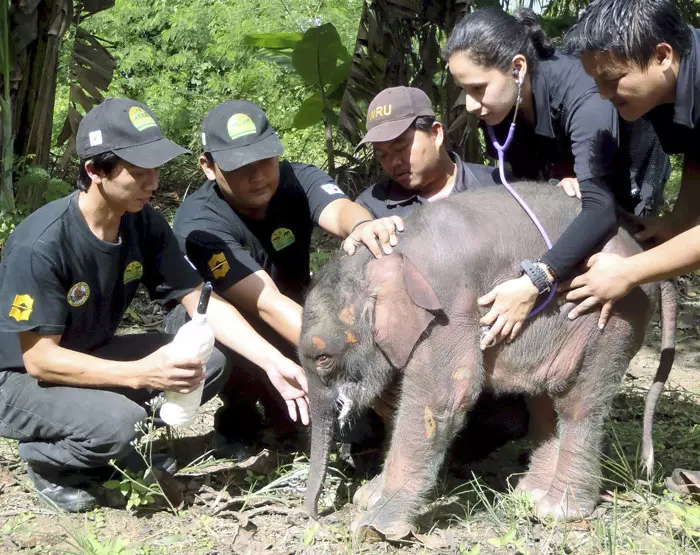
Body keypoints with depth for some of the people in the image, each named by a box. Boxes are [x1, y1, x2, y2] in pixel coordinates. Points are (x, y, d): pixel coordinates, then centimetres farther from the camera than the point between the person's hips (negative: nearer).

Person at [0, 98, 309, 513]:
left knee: (209, 364, -9)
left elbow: (201, 300, -9)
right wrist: (140, 374, -35)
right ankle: (45, 456, -1)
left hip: (88, 357, 7)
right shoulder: (40, 245, -29)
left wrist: (273, 361, -20)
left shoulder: (144, 223, -11)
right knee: (117, 423, -33)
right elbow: (40, 358, -27)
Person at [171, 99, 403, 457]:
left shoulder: (297, 179, -19)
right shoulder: (200, 225, -31)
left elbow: (338, 209, -42)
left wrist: (361, 225, -67)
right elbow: (266, 304, -42)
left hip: (291, 317, 5)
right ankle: (239, 410, -5)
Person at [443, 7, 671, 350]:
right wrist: (560, 177, -33)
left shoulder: (583, 97, -44)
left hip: (630, 185, -5)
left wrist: (534, 282, -66)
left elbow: (600, 209, -54)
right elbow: (525, 173, -8)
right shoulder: (500, 101, -23)